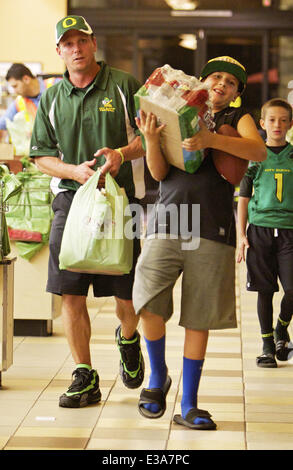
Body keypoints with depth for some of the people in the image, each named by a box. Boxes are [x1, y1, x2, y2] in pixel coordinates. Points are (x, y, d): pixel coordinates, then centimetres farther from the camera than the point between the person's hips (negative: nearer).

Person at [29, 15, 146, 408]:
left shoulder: (124, 86, 4)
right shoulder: (52, 99, 12)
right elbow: (41, 156, 10)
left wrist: (122, 153, -17)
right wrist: (75, 170, -9)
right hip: (72, 199, 2)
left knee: (129, 293, -1)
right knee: (71, 294, -2)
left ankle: (128, 340, 33)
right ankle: (85, 379, 8)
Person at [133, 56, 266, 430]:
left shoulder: (237, 119, 15)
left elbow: (258, 150, -7)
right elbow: (159, 173, 8)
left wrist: (211, 139, -21)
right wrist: (151, 139, -12)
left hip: (212, 229, 0)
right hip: (167, 220, 0)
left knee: (198, 320, 1)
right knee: (149, 304, -14)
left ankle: (188, 406, 12)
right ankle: (158, 376, 13)